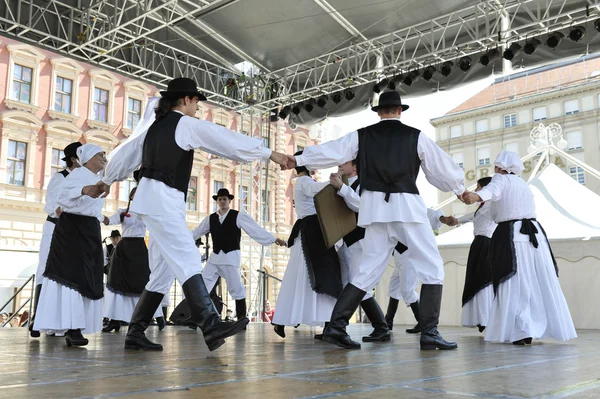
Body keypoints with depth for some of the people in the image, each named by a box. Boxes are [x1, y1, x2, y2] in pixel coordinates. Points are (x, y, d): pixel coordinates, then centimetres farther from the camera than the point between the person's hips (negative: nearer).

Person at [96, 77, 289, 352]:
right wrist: (269, 154, 1)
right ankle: (211, 326, -34)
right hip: (162, 200, -9)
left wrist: (108, 179, 45)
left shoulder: (154, 123, 19)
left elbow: (126, 151, 28)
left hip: (154, 201, 9)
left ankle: (135, 333, 12)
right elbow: (228, 139, -4)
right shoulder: (187, 124, -4)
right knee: (187, 261, -22)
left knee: (163, 272, 9)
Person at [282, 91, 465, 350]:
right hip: (407, 206, -3)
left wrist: (298, 160, 23)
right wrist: (460, 188, 30)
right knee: (432, 268, 6)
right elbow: (441, 166, 13)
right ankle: (429, 332, -2)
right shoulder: (416, 136, 5)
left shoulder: (361, 135, 9)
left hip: (376, 209, 3)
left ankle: (336, 326, 4)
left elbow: (332, 151, 10)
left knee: (369, 271, 11)